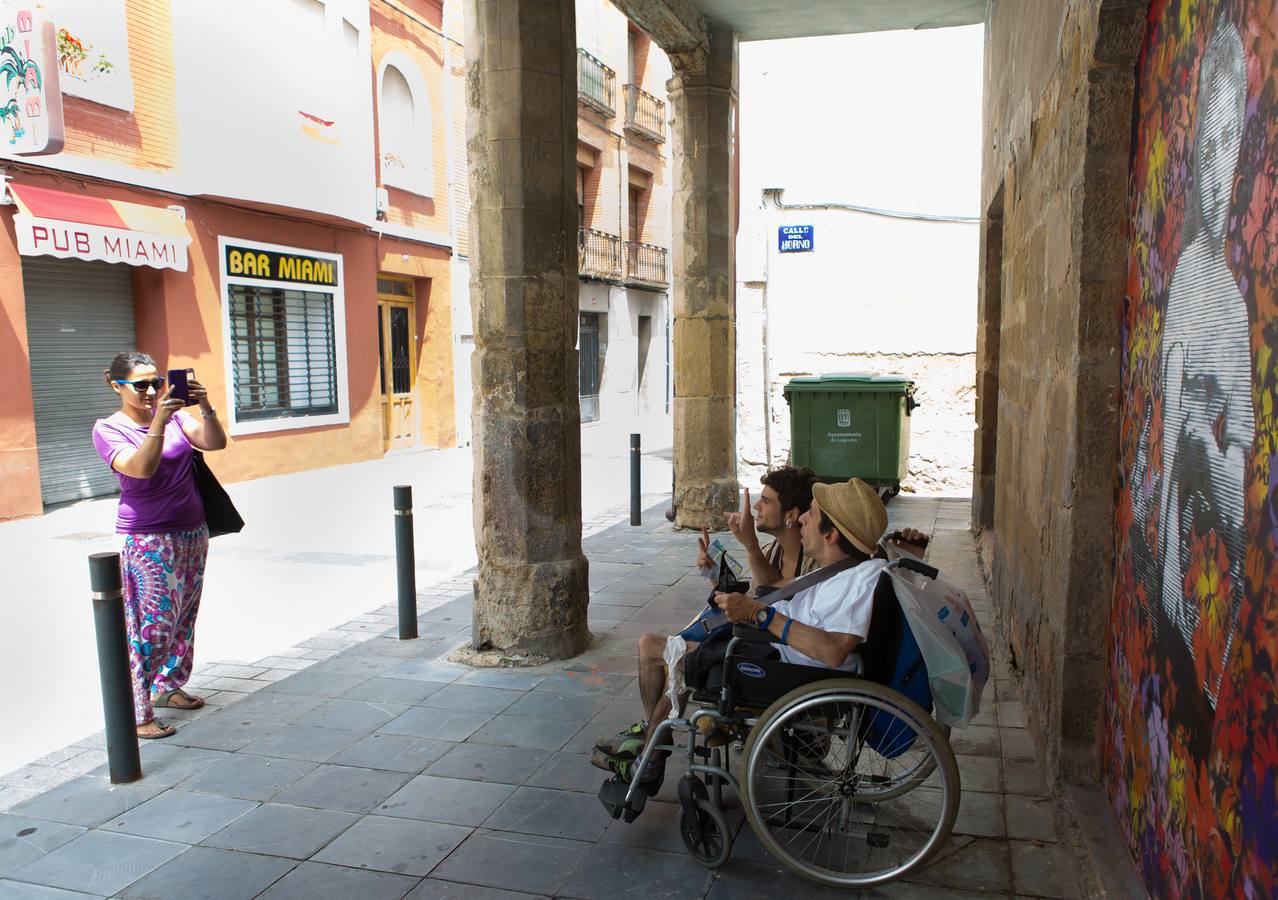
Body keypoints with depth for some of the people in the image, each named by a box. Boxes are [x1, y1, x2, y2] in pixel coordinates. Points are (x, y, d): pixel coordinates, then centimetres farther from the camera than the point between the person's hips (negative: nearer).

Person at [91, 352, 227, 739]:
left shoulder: (175, 415, 6)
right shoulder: (108, 429, -6)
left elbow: (215, 443, -5)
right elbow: (140, 468, -23)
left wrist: (205, 408, -21)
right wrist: (158, 422, -33)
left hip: (192, 531, 6)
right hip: (148, 539, -5)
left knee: (184, 615, 13)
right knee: (154, 621, -8)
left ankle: (166, 687, 29)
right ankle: (136, 714, 1)